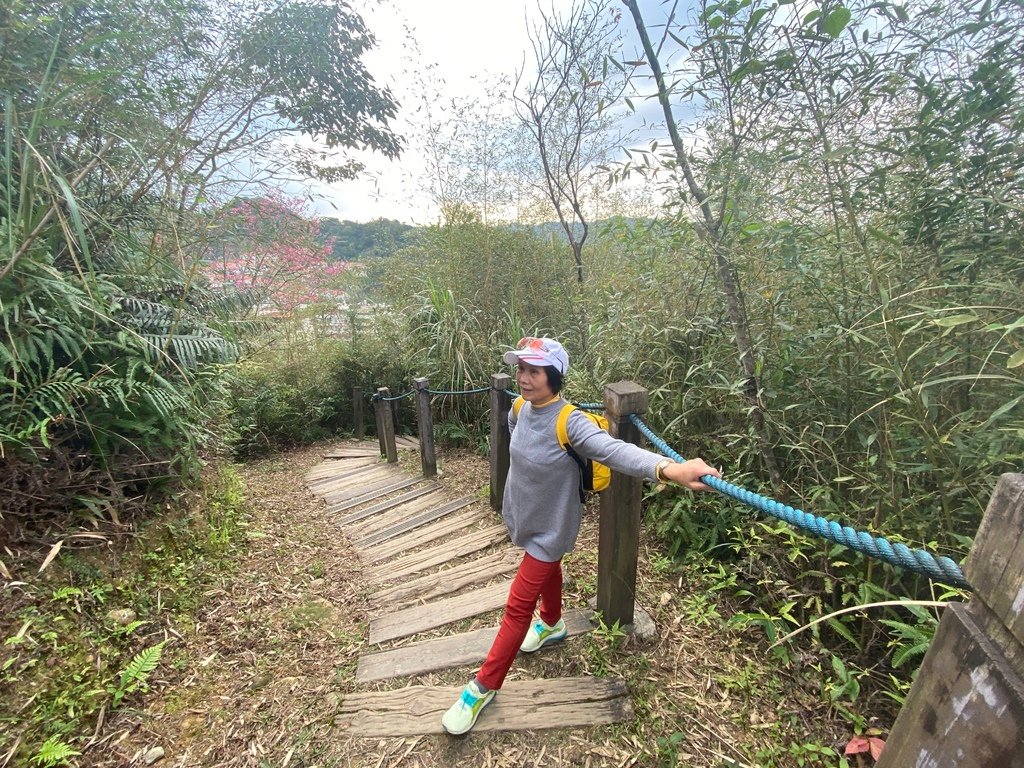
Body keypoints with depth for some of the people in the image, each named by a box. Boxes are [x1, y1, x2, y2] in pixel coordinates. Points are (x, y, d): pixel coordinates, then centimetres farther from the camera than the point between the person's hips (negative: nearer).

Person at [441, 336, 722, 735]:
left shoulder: (570, 422, -33)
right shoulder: (520, 408, -11)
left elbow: (613, 449, -50)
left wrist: (666, 468, -66)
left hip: (549, 527, -6)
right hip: (526, 518, 7)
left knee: (518, 607, 5)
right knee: (547, 571, 32)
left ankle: (483, 686, 24)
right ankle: (551, 624, 60)